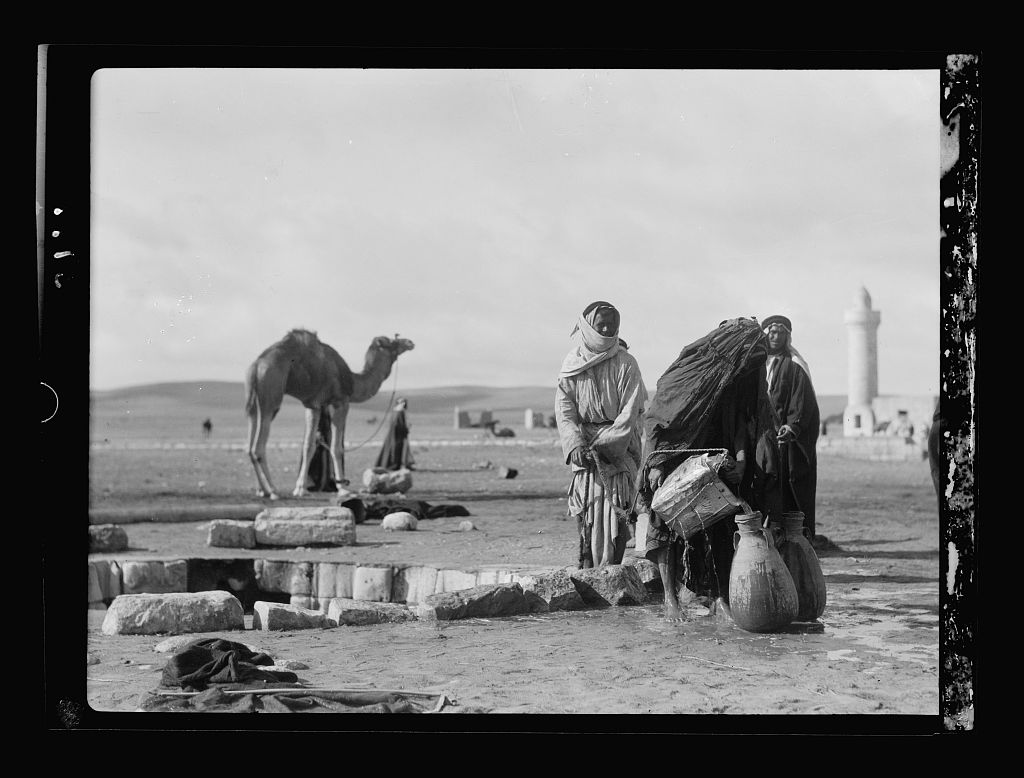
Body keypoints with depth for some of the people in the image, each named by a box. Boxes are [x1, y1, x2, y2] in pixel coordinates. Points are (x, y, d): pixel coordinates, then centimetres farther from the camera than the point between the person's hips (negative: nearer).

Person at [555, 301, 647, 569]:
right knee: (586, 515, -5)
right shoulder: (570, 365, 5)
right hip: (584, 444, 3)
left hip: (619, 445, -3)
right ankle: (587, 572, -3)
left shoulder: (625, 364, -4)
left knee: (612, 513, -13)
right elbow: (564, 411, 0)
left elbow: (629, 414, -9)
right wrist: (575, 446, -16)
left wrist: (605, 446, -18)